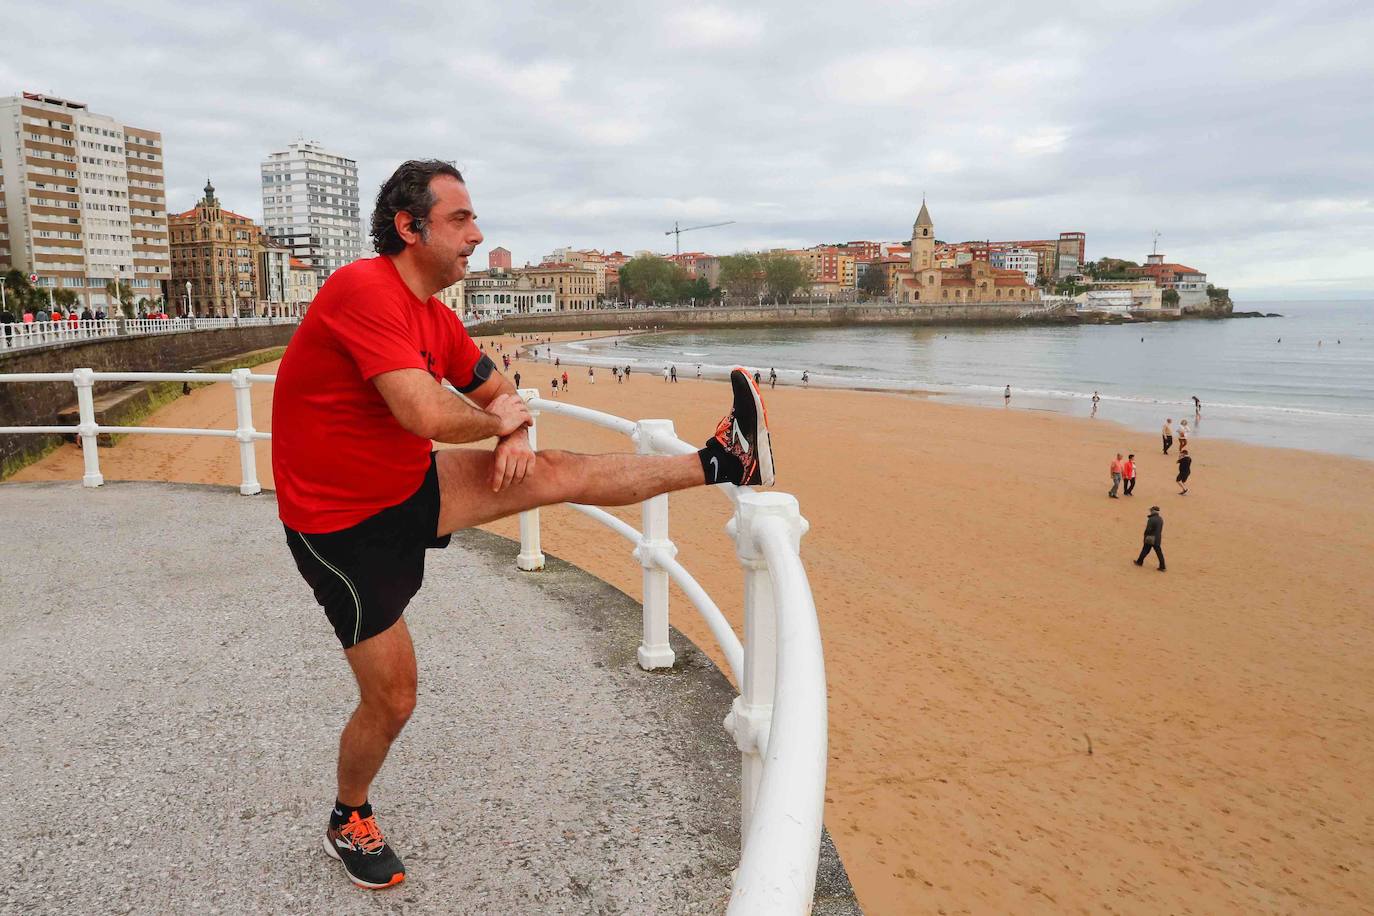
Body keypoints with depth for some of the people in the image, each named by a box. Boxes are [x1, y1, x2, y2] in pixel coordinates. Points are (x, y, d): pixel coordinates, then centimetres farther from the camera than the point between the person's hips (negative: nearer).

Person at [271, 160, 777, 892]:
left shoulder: (436, 316, 3)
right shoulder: (364, 290, -25)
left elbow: (498, 392, 14)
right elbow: (426, 415, -35)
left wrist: (514, 433, -10)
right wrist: (499, 420, -14)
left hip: (412, 487, 7)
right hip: (344, 528, -7)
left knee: (558, 473, -6)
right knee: (391, 701, 5)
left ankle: (722, 462, 0)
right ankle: (348, 823, 33)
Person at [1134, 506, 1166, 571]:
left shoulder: (1151, 519, -20)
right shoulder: (1160, 519, 4)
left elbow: (1148, 529, -18)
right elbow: (1160, 529, 10)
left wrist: (1145, 536, -4)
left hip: (1150, 539, -6)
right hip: (1158, 538, 6)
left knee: (1145, 550, 11)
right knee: (1159, 552, 7)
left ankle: (1139, 562, 26)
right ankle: (1162, 567, 7)